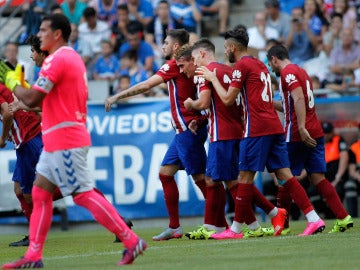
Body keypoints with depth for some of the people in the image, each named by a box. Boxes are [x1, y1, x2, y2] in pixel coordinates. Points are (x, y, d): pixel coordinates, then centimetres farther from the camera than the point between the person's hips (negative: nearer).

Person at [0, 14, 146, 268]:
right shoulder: (74, 58, 15)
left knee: (83, 195, -8)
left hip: (64, 141, -10)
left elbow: (31, 99, -21)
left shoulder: (57, 60, -16)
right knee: (40, 193, 9)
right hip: (56, 140, 10)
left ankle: (131, 241, -6)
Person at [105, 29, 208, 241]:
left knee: (199, 177, -5)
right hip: (184, 130, 10)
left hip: (188, 129, -10)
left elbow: (145, 86, -16)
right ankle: (174, 227, 11)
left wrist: (117, 96, -11)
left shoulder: (175, 65, -12)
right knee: (166, 172, 9)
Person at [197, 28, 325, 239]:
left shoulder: (242, 65, -5)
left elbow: (228, 99, -6)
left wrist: (213, 78, 7)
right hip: (275, 127, 8)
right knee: (284, 174, 3)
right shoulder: (260, 65, 21)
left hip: (256, 129, -8)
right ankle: (314, 219, -7)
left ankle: (236, 229, 1)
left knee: (245, 176, -2)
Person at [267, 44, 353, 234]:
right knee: (317, 177, 3)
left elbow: (299, 99, -22)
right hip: (315, 133, 8)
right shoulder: (301, 72, 22)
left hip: (297, 135, -8)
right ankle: (343, 217, -9)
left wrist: (302, 128, -29)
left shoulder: (287, 72, -7)